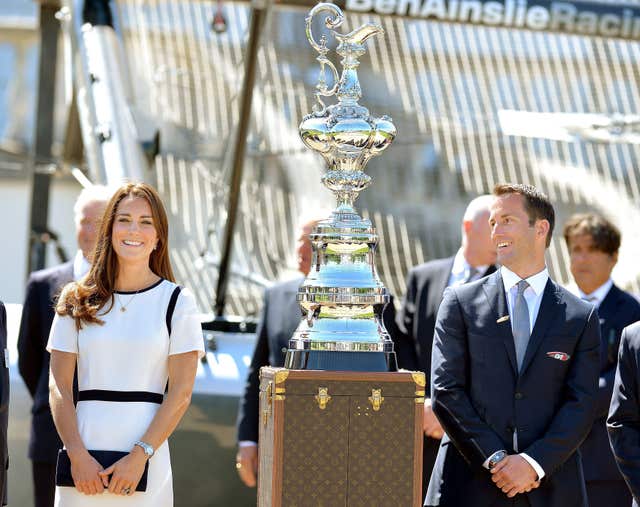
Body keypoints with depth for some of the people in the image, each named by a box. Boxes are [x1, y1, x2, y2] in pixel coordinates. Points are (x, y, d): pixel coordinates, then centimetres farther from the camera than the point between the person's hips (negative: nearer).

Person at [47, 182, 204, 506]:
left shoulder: (176, 302, 4)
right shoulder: (77, 301, 9)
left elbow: (181, 392, -2)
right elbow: (59, 387, 3)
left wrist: (140, 456, -11)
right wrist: (78, 455, -9)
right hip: (84, 449, 1)